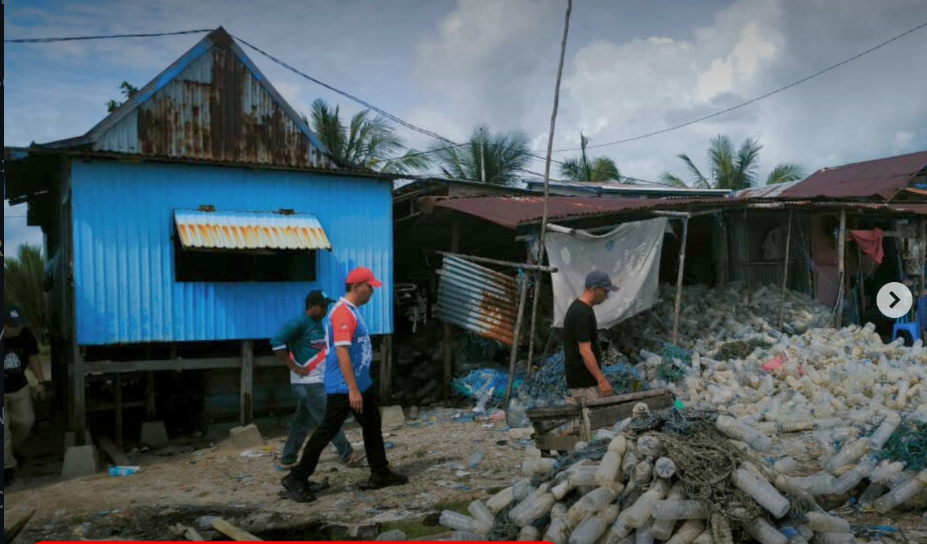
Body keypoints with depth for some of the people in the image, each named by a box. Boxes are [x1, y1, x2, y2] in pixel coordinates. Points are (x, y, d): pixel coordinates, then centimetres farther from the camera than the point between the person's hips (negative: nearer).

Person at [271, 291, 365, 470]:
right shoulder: (299, 323, -15)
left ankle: (288, 460, 20)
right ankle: (348, 455, 5)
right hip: (307, 382, -9)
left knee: (302, 421, 13)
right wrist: (294, 367, -19)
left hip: (317, 381, 9)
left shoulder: (319, 323, 12)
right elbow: (276, 342, -22)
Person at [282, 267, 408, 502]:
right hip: (344, 388, -10)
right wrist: (353, 389, -27)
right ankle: (297, 478, 4)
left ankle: (380, 474, 24)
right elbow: (341, 352, -26)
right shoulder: (343, 313, -20)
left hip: (363, 383, 10)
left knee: (372, 426, 15)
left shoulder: (354, 311, 12)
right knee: (327, 431, -5)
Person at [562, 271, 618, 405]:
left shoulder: (579, 307, 10)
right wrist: (601, 380, -23)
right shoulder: (582, 313, -22)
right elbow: (585, 351, -24)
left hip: (587, 378, 10)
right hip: (584, 382, -10)